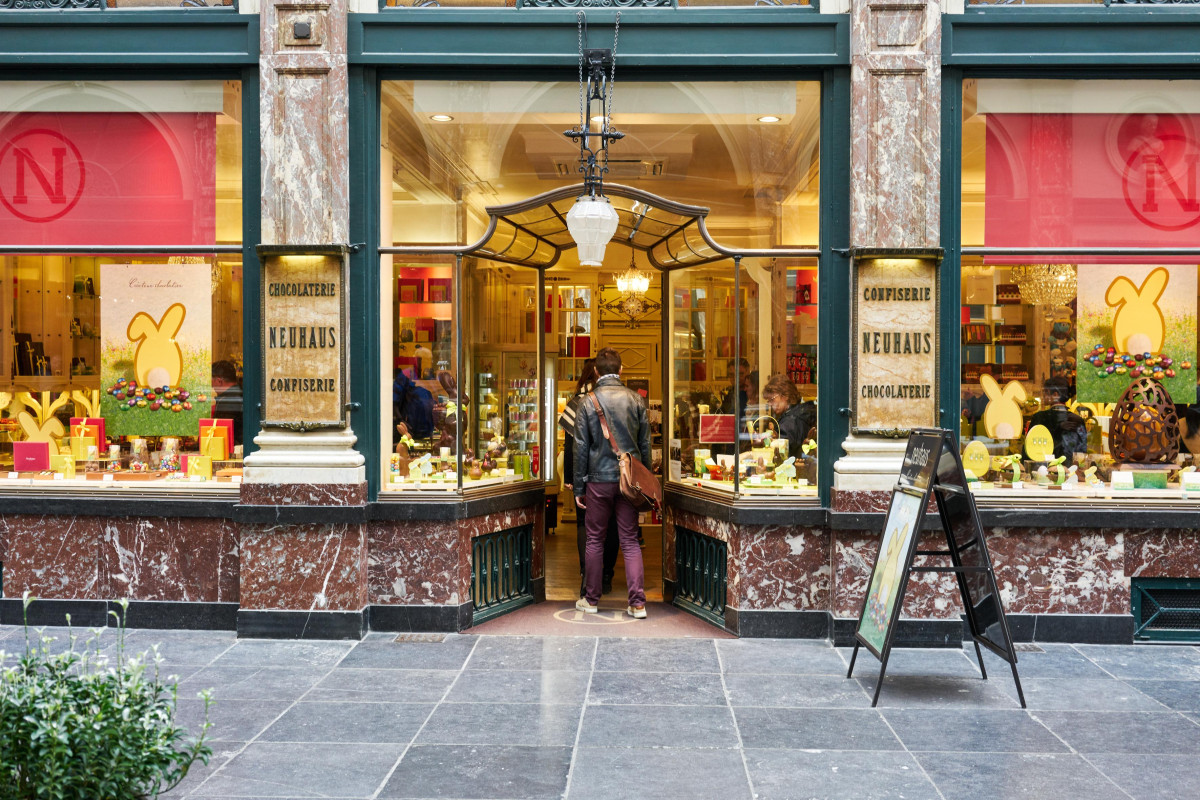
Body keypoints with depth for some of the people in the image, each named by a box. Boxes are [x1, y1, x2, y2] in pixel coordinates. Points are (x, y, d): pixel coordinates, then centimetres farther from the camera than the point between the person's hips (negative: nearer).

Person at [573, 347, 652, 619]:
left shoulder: (587, 402, -5)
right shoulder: (635, 400, 2)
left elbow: (581, 448, -4)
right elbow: (645, 444, 6)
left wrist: (578, 487, 2)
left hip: (599, 480, -2)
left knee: (595, 541, 10)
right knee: (630, 541, 6)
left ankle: (591, 600, 19)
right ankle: (638, 603, 1)